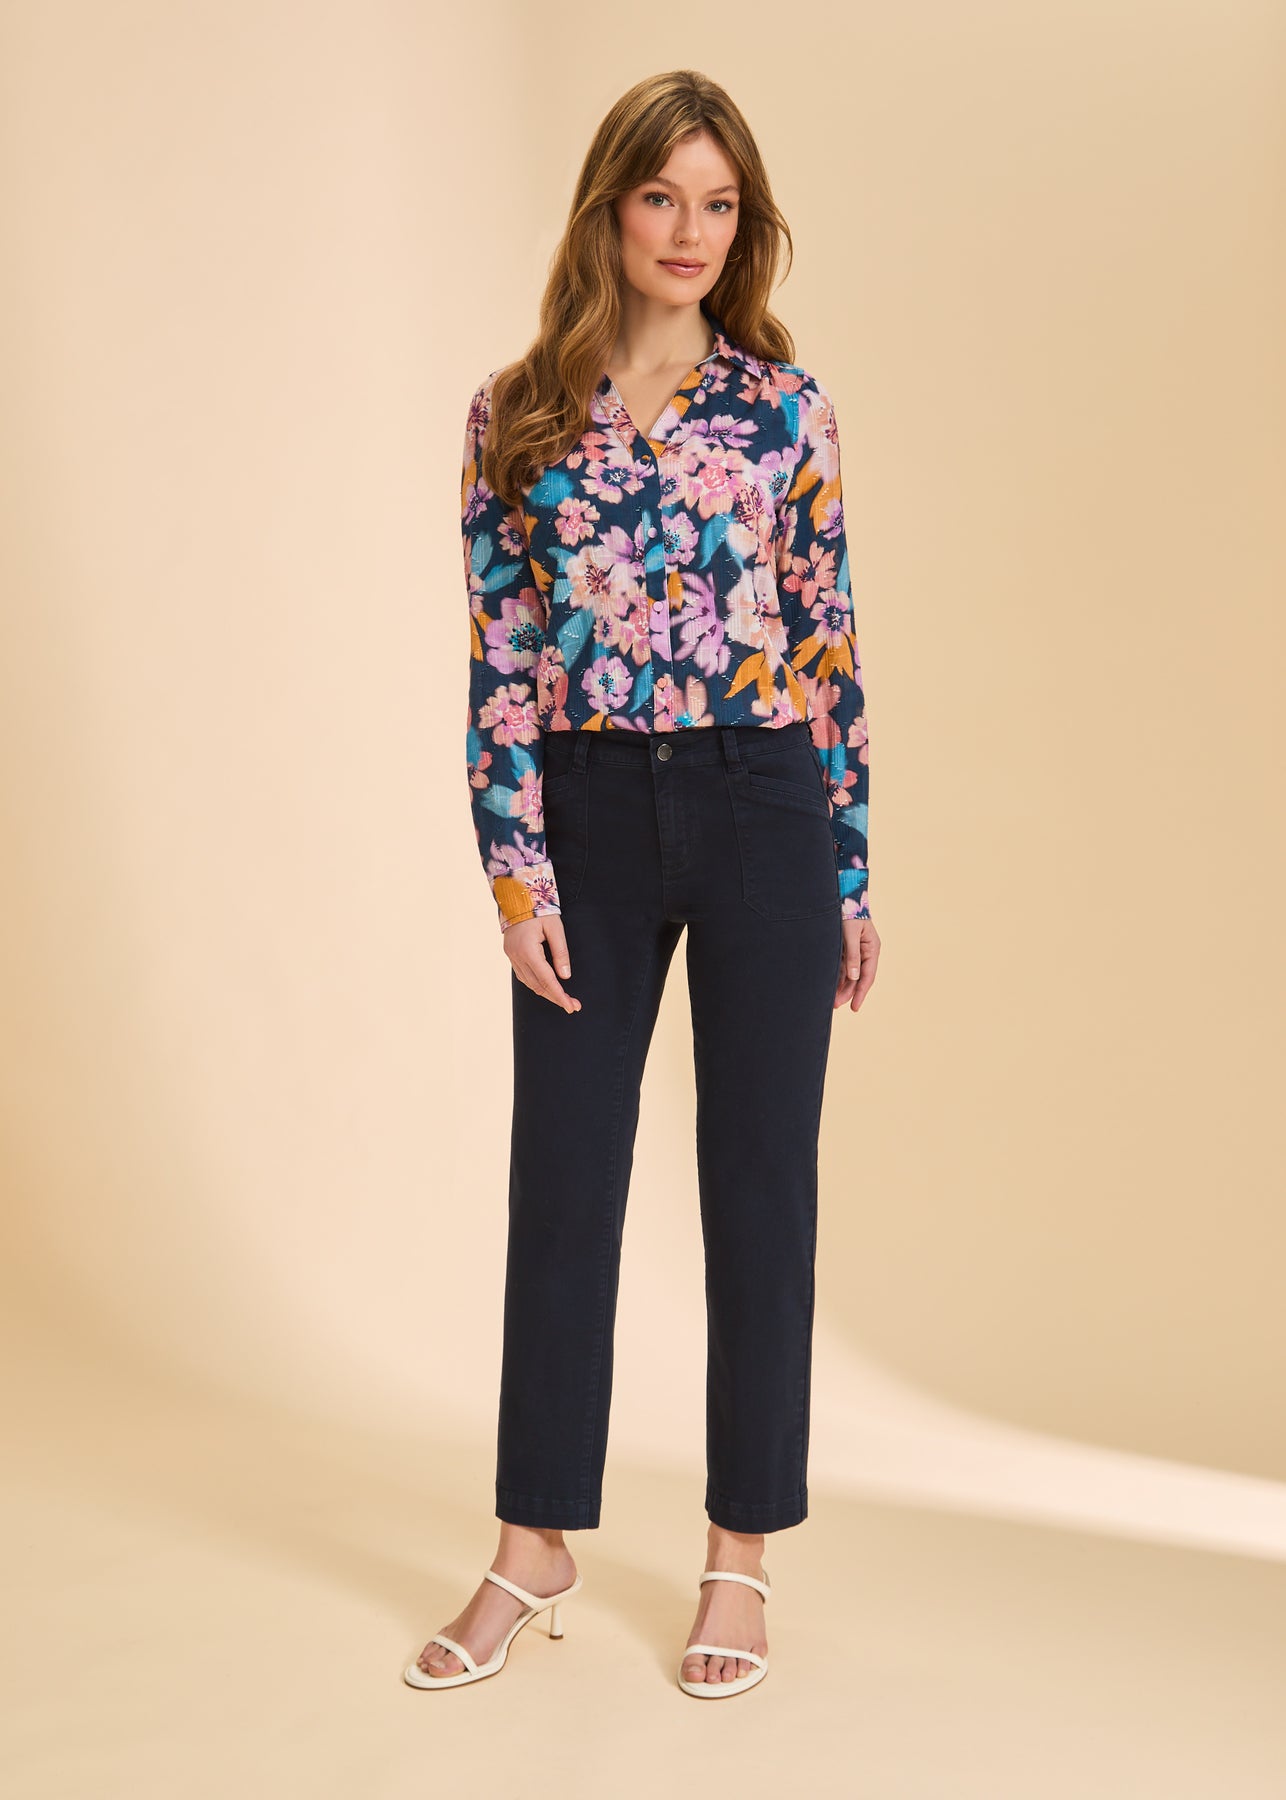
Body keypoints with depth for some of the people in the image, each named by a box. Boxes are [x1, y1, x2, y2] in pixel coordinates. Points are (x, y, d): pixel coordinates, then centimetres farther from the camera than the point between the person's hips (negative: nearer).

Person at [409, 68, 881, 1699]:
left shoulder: (786, 406, 2)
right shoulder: (515, 416, 3)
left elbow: (827, 643, 3)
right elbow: (499, 657, 1)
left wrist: (854, 873, 2)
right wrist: (515, 870, -6)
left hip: (764, 813, -1)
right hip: (589, 823, 1)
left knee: (759, 1180, 6)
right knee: (562, 1179, 7)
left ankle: (741, 1550, 21)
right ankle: (535, 1544, 24)